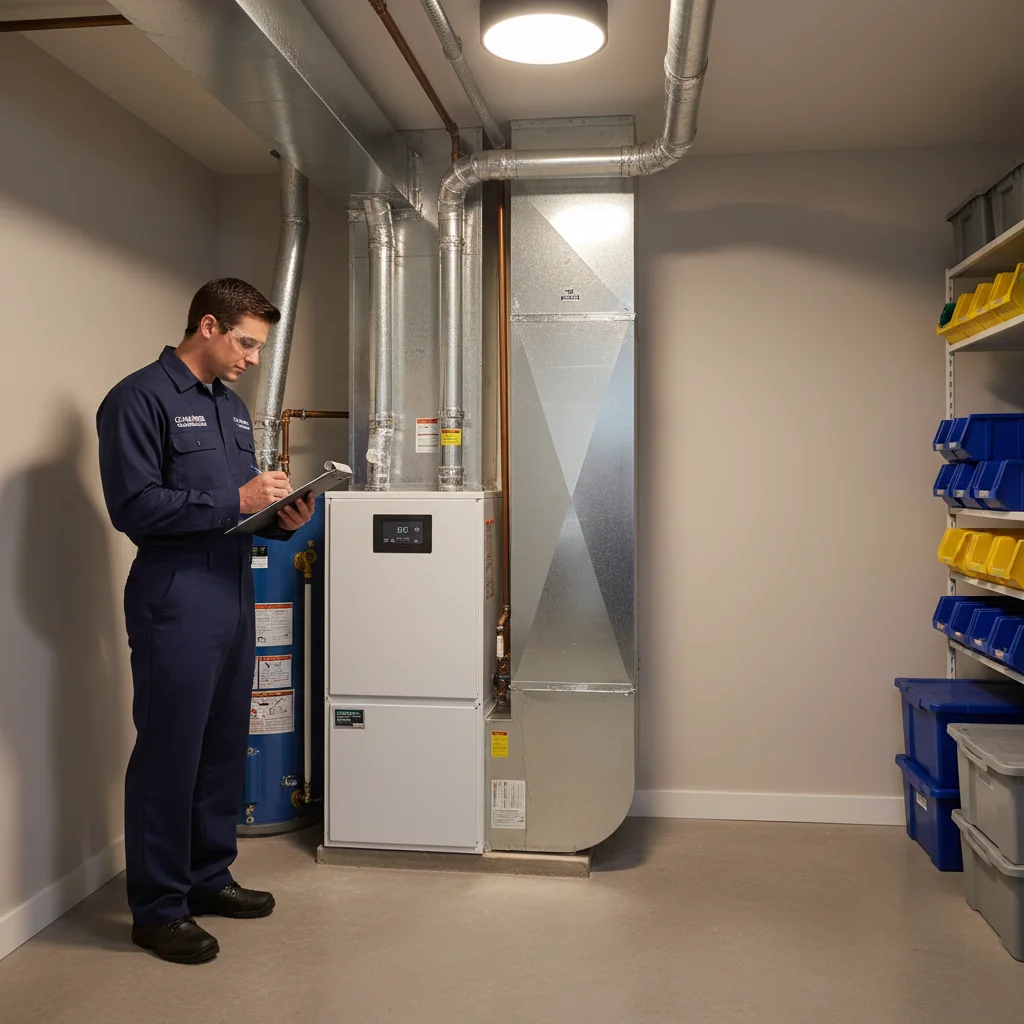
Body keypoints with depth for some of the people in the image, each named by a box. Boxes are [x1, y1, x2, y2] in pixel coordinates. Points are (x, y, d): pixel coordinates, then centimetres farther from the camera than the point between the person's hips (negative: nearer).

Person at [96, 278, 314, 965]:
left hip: (234, 592, 8)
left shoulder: (232, 406, 18)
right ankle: (158, 908, 14)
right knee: (169, 754, 0)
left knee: (225, 747, 15)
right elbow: (134, 505, -17)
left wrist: (280, 518, 2)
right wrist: (234, 501, -20)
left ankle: (208, 877, 31)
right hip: (176, 600, -8)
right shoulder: (139, 399, -9)